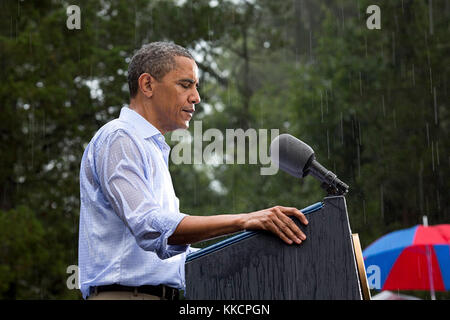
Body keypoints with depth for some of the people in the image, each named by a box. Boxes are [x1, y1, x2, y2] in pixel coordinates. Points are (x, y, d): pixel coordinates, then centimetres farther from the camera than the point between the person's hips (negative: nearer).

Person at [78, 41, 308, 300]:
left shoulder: (154, 150, 25)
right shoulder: (117, 138, -5)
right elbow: (151, 227, -21)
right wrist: (243, 221, -27)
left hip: (164, 294, 9)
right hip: (125, 292, -9)